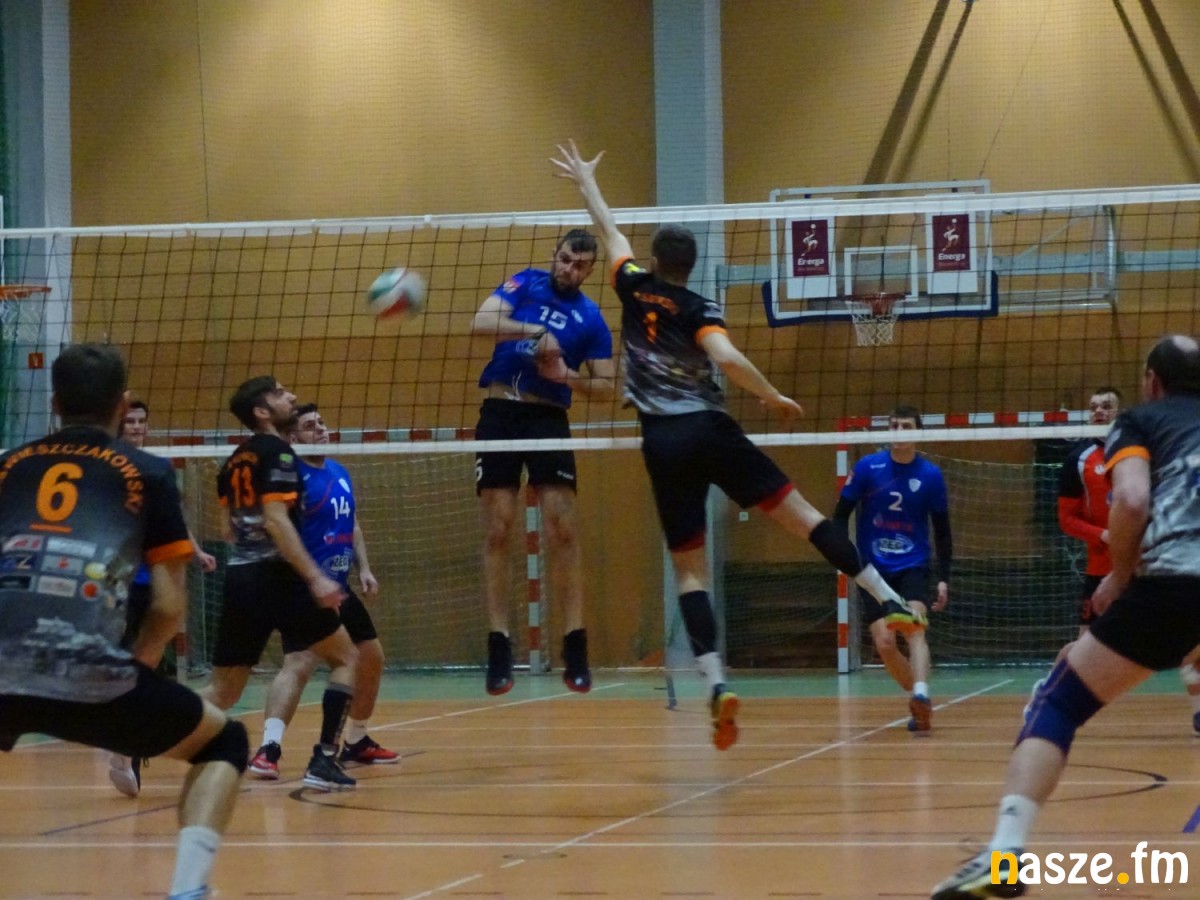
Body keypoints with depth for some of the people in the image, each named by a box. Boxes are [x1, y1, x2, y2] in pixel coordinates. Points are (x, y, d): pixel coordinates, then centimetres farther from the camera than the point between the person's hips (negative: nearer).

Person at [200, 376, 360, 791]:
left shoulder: (235, 460, 16)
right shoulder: (277, 453, -8)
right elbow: (276, 520, -18)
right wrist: (314, 577, -23)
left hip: (239, 577, 7)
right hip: (275, 575, -7)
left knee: (223, 691, 11)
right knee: (345, 658, 7)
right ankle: (323, 761, -5)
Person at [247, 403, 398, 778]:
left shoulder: (340, 472, 12)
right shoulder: (293, 477, -13)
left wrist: (364, 568, 13)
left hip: (339, 588, 9)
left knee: (371, 659, 19)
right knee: (299, 663, -25)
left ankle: (356, 742, 34)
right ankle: (269, 748, -33)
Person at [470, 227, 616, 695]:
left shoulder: (592, 319, 7)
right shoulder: (525, 284, 6)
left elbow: (606, 386, 7)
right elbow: (480, 323, -9)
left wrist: (566, 376, -12)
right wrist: (536, 331, -20)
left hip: (549, 418, 0)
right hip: (500, 412, 0)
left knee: (563, 530, -9)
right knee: (498, 533, -2)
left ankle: (575, 646, -5)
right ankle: (499, 647, 2)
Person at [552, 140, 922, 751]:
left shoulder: (634, 289, 8)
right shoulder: (698, 310, 1)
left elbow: (609, 231, 24)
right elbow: (727, 358, -19)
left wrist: (585, 181, 40)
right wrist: (773, 398, -5)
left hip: (662, 443, 2)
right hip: (710, 431, -2)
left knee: (688, 567, 2)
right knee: (801, 515, 3)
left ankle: (715, 683, -16)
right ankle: (889, 602, -5)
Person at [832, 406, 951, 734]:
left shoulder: (931, 475, -2)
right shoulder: (867, 467, -4)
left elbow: (942, 531, 6)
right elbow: (841, 513, 3)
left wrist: (943, 579, 1)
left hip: (914, 567, -1)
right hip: (874, 570, 1)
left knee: (915, 628, -24)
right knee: (885, 643, -7)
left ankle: (921, 697, -42)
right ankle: (920, 698, 12)